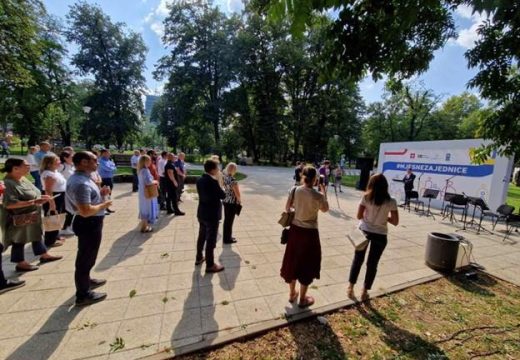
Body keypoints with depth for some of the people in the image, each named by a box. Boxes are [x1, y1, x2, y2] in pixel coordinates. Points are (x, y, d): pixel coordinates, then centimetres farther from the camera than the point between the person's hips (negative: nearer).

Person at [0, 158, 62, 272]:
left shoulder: (22, 179, 4)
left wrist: (40, 198, -1)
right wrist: (33, 202, -34)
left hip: (33, 217, 9)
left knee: (37, 236, 19)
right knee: (19, 241, 9)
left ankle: (44, 256, 34)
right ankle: (21, 264, 25)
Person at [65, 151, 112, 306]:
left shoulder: (80, 178, 6)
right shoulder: (81, 183, -28)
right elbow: (86, 211, -33)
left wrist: (100, 193, 4)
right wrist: (104, 204, -18)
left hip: (90, 223, 11)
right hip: (89, 224, -11)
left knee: (86, 256, 28)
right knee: (86, 258, 6)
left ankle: (86, 280, 49)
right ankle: (83, 295, 24)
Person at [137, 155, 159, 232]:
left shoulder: (141, 170, 9)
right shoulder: (145, 170, -21)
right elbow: (148, 182, -29)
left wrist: (153, 181, 7)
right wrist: (155, 182, -11)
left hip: (143, 192, 10)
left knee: (144, 209, 18)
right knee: (148, 209, 1)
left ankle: (144, 225, 28)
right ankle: (144, 227, 10)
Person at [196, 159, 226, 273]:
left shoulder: (200, 180, 1)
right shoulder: (213, 181, -23)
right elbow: (223, 195, -15)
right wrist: (219, 185, 2)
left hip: (202, 213, 8)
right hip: (212, 215, -8)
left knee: (202, 236, 22)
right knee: (211, 239, 4)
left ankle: (199, 258, 39)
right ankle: (210, 265, 17)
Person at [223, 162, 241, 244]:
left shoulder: (225, 177, 1)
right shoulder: (232, 180, -23)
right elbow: (237, 193, -18)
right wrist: (239, 200, -1)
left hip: (225, 201, 8)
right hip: (232, 202, -8)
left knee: (226, 220, 19)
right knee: (230, 221, 6)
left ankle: (226, 237, 34)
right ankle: (227, 239, 21)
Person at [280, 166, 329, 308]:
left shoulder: (294, 190, -8)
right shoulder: (317, 195, -18)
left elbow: (287, 208, 3)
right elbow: (325, 209, 2)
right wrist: (323, 191, 9)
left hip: (295, 230, 4)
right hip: (309, 232, -4)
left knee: (293, 261, 19)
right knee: (306, 264, 14)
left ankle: (292, 294, 38)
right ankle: (302, 299, 30)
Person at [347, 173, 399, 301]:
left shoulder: (366, 198, -11)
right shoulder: (391, 202, -10)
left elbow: (359, 216, -8)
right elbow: (395, 222, -6)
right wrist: (384, 217, 10)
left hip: (364, 231, 0)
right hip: (380, 235, 0)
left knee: (357, 260, 17)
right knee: (372, 264, 15)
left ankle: (350, 287, 26)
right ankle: (364, 292, 27)